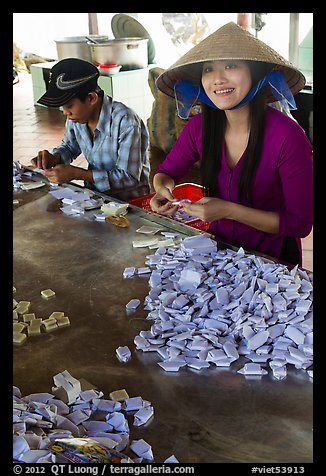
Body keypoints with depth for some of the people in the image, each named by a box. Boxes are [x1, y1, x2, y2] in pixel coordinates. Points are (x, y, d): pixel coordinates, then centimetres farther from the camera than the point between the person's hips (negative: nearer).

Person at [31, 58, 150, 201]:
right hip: (94, 192, 7)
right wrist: (54, 158, -6)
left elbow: (129, 178, -24)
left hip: (128, 199, -6)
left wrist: (76, 173, -26)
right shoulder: (76, 115, -2)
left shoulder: (125, 121, -24)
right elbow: (69, 146, 19)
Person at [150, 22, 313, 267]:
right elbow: (166, 172, 10)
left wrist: (228, 210, -26)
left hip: (272, 258, -4)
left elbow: (301, 224, -16)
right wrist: (163, 188, -16)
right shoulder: (200, 126, -6)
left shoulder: (287, 136, -20)